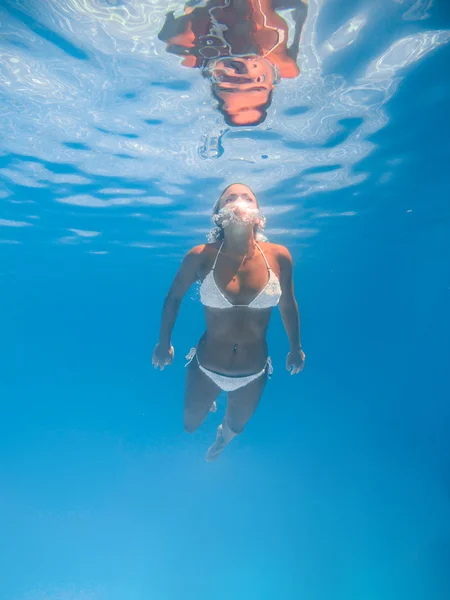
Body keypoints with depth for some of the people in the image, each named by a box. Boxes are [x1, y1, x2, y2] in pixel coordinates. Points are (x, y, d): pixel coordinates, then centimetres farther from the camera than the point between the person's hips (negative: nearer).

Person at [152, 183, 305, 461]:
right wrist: (164, 343, 5)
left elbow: (287, 304, 1)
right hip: (205, 370, -1)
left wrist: (296, 348, 11)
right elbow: (174, 296, -2)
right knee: (189, 426, 25)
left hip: (253, 374, 2)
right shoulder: (201, 256, -19)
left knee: (235, 428, 30)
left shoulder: (279, 256, -16)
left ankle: (221, 440, 69)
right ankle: (207, 402, 60)